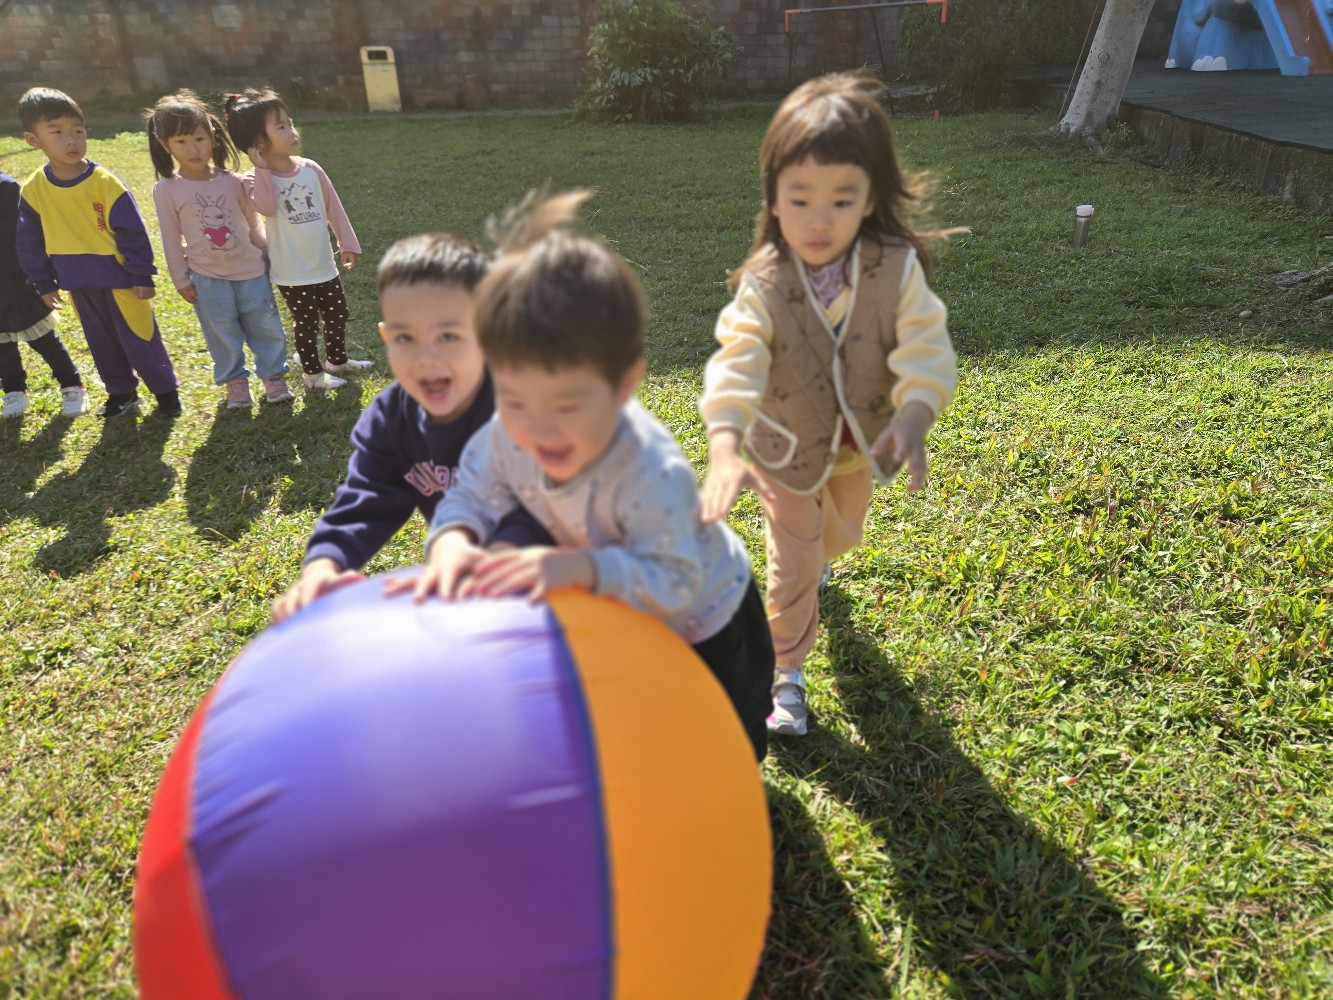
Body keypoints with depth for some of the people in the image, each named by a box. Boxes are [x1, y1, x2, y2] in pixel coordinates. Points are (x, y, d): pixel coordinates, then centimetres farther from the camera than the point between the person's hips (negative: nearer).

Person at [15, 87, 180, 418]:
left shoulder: (105, 183, -16)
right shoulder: (33, 190, -4)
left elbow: (133, 232, -12)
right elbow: (30, 242, 6)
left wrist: (142, 276, -11)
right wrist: (43, 284, 8)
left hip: (120, 279, -4)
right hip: (80, 284, 4)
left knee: (140, 339, 4)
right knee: (102, 342, 17)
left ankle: (165, 391, 20)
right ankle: (121, 393, 32)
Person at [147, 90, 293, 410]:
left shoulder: (232, 180, -5)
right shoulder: (166, 189, -7)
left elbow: (253, 221, 6)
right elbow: (171, 239, -2)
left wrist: (264, 255, 10)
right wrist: (181, 279, 0)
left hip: (251, 270, 1)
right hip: (207, 278, -1)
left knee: (266, 328, 9)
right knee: (223, 335, 9)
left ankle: (273, 375, 27)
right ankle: (235, 381, 27)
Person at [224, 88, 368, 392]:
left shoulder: (311, 169, -1)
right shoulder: (257, 179, -12)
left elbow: (333, 207, 5)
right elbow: (267, 208, -32)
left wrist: (348, 243, 5)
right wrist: (262, 169, -27)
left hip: (323, 264, 5)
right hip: (292, 271, -5)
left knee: (337, 313, 17)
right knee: (306, 322, 7)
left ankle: (337, 360, 38)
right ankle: (312, 372, 23)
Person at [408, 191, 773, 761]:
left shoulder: (652, 474, -46)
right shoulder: (506, 435, -28)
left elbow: (674, 582, -45)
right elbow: (471, 496, -18)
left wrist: (579, 566, -60)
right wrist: (452, 542, -41)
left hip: (702, 622, -5)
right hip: (621, 616, 6)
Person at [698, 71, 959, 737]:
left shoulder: (897, 268, -22)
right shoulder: (762, 285, -27)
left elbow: (925, 348, -26)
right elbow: (737, 362, -41)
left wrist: (912, 419, -46)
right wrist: (724, 448, -58)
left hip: (862, 444, 3)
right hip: (787, 450, -3)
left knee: (843, 533, 31)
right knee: (793, 569, 6)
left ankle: (816, 553, 68)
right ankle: (785, 671, 26)